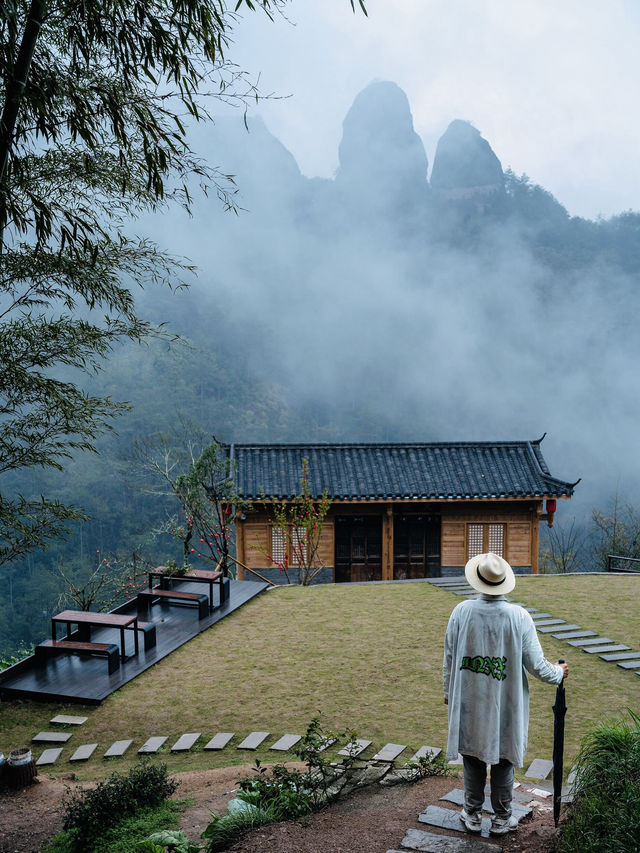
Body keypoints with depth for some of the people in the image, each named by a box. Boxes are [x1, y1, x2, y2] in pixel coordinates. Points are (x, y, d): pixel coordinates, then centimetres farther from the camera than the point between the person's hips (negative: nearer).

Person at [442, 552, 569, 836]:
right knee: (503, 761, 15)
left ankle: (472, 815, 30)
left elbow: (449, 658, -3)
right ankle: (501, 819, 29)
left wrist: (449, 691, 13)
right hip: (505, 706, -1)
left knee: (473, 761, 16)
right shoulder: (520, 616, -15)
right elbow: (536, 666, -9)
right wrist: (559, 673, 12)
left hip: (468, 703, 1)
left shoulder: (462, 611, -13)